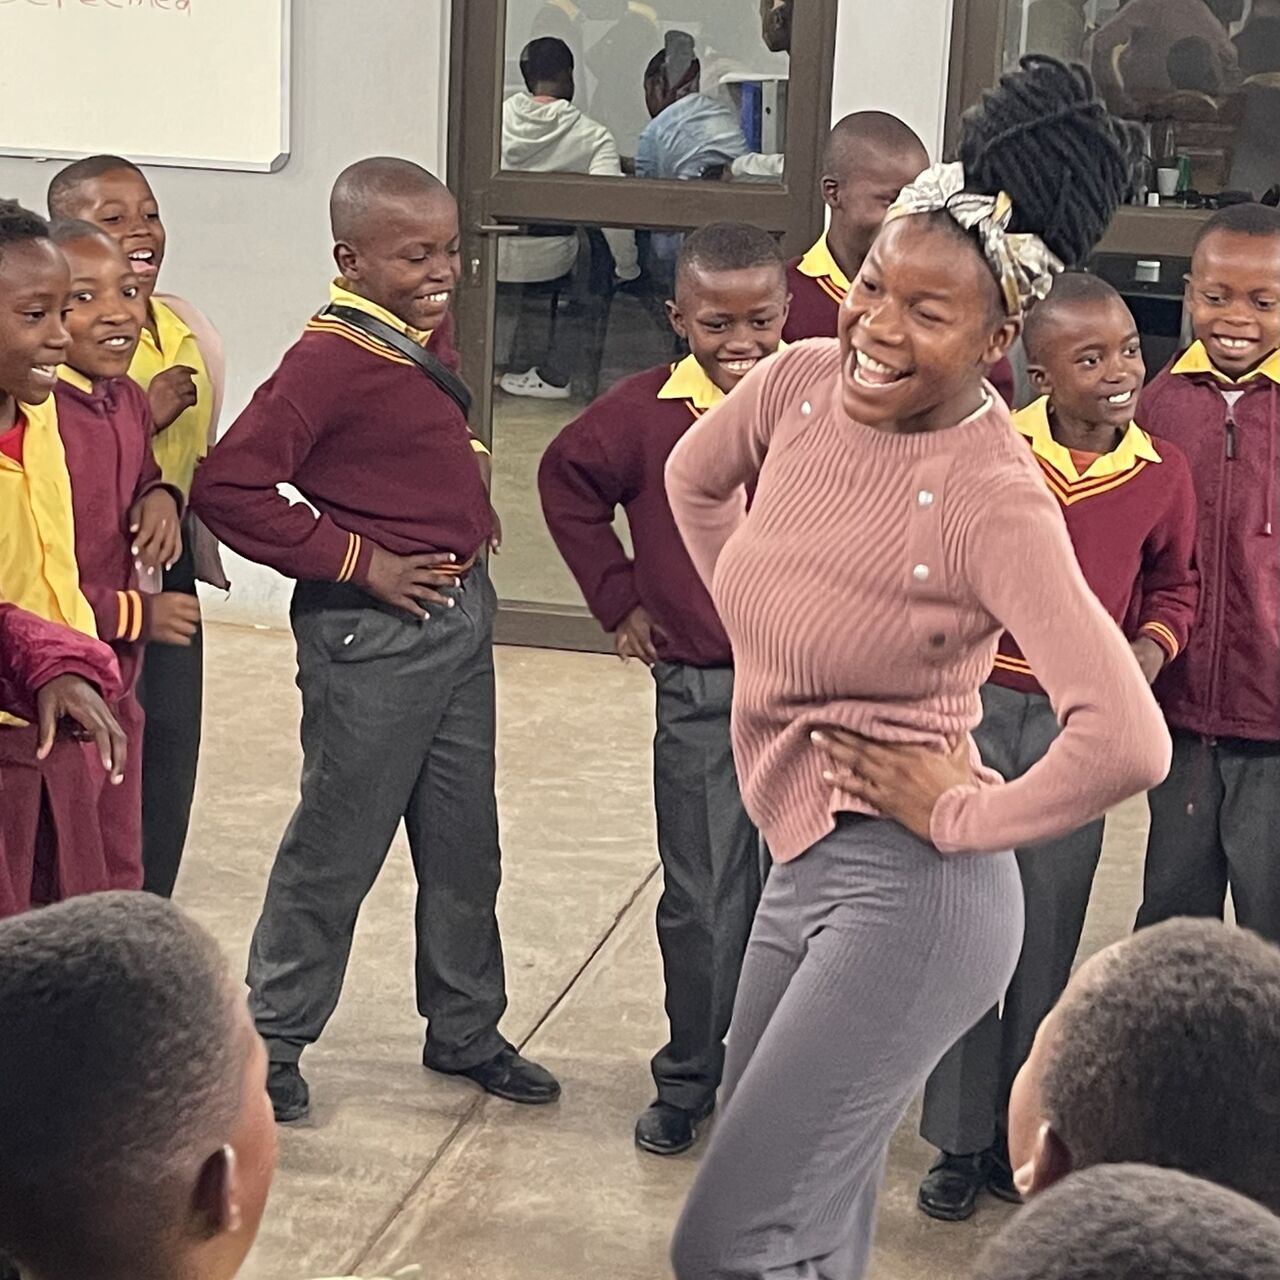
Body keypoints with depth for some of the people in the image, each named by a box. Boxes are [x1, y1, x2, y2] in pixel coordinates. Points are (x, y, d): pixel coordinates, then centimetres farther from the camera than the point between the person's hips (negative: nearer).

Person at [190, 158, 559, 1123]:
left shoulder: (425, 335, 7)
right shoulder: (331, 362, -20)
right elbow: (228, 485, -25)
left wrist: (468, 527, 8)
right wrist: (356, 561, -20)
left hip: (460, 610, 8)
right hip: (372, 633, -8)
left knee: (464, 843, 17)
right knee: (339, 843, 5)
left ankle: (466, 1031, 32)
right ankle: (272, 1035, 24)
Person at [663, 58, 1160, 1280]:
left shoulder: (991, 495, -22)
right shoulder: (801, 381, -3)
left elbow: (1128, 743, -31)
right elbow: (694, 479, 21)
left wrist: (968, 818, -17)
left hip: (908, 895, -7)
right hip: (803, 865, 7)